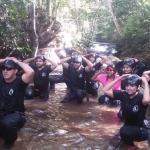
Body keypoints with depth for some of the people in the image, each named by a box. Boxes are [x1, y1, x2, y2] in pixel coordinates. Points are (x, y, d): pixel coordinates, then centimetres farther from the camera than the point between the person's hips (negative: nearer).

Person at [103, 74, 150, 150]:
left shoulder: (140, 97, -22)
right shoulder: (123, 94, -8)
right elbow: (105, 90, -9)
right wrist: (119, 78, -14)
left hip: (141, 130, -7)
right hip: (128, 128, 7)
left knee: (124, 130, -31)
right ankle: (129, 138, 23)